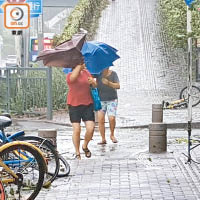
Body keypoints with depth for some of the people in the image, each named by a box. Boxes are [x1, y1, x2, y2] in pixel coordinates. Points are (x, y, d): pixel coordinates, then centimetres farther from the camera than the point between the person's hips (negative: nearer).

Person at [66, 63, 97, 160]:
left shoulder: (86, 72, 8)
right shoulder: (70, 75, -9)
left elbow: (95, 86, 15)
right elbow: (73, 77, -34)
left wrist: (93, 81, -9)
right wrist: (79, 65, -29)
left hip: (87, 104, 4)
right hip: (74, 105, -4)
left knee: (91, 128, -7)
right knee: (76, 130, -6)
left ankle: (85, 146, 21)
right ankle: (77, 153, 9)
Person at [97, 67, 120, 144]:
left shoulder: (113, 74, -6)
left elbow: (118, 86, -15)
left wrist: (108, 83, -30)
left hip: (112, 100, -1)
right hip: (100, 100, 1)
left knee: (112, 118, -15)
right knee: (100, 120, -9)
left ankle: (112, 135, 9)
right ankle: (103, 139, 0)